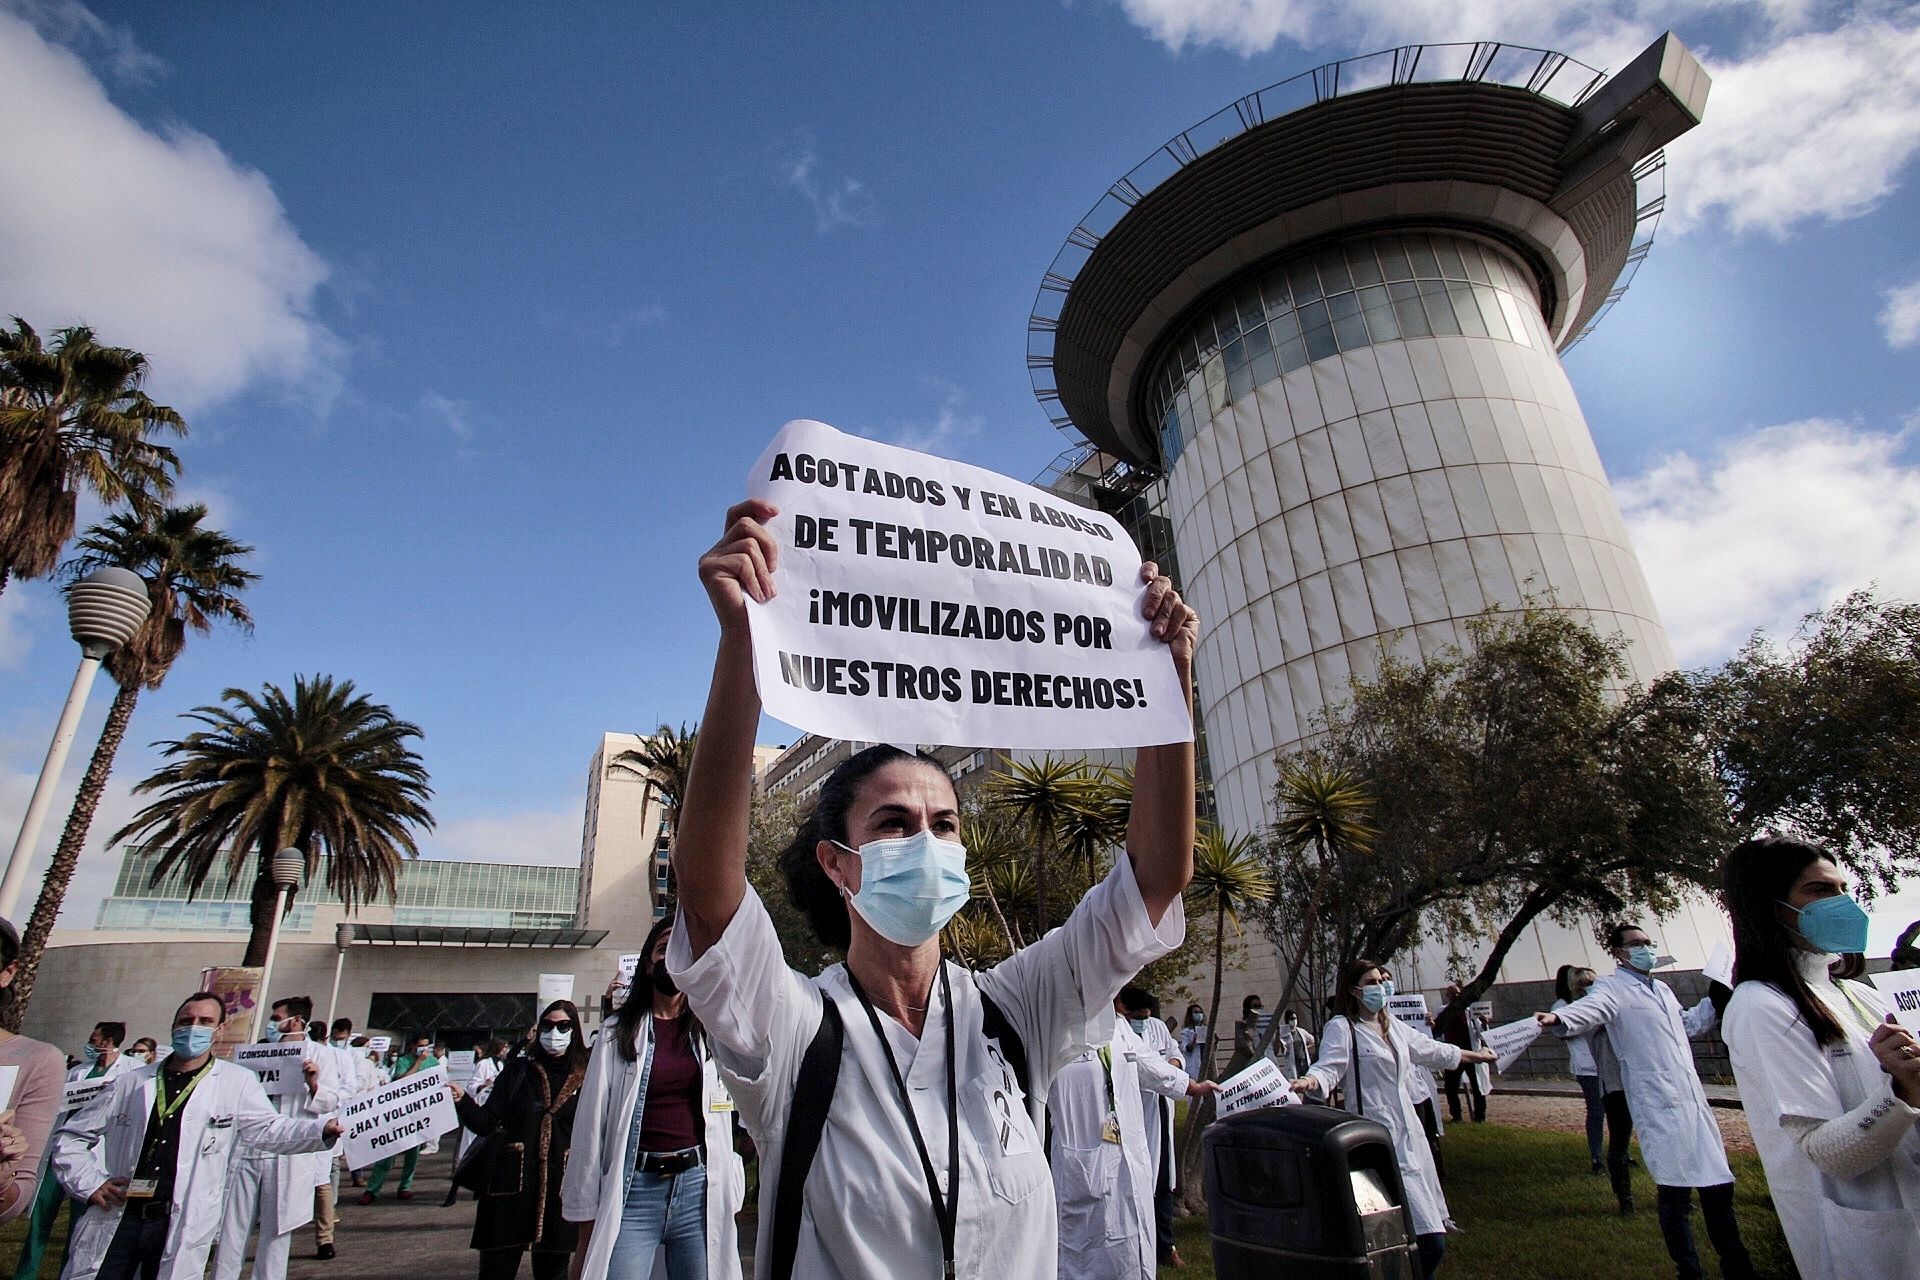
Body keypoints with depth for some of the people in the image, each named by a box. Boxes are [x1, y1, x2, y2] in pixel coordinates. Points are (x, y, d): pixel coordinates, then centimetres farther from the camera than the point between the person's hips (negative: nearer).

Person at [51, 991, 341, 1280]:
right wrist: (90, 1183, 2)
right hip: (116, 1219, 2)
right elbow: (70, 1137, 18)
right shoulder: (132, 1083, 9)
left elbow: (269, 1129, -7)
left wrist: (323, 1129, -25)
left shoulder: (236, 1083, 1)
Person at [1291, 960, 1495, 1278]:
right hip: (1380, 1137, -8)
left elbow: (1432, 1050, 33)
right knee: (1430, 1242, -15)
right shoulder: (1341, 1028, -8)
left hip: (1407, 1130, 8)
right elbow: (1328, 1067, -22)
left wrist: (1475, 1055, 44)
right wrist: (1309, 1081, -44)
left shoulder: (1392, 1025, 17)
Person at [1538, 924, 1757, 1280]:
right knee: (1675, 1191, -4)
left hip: (1694, 1098, 8)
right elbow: (1589, 1008, -29)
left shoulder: (1662, 988, 19)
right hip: (1659, 1105, -7)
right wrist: (1559, 1018, -50)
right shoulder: (1613, 987, -7)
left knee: (1718, 1182, 15)